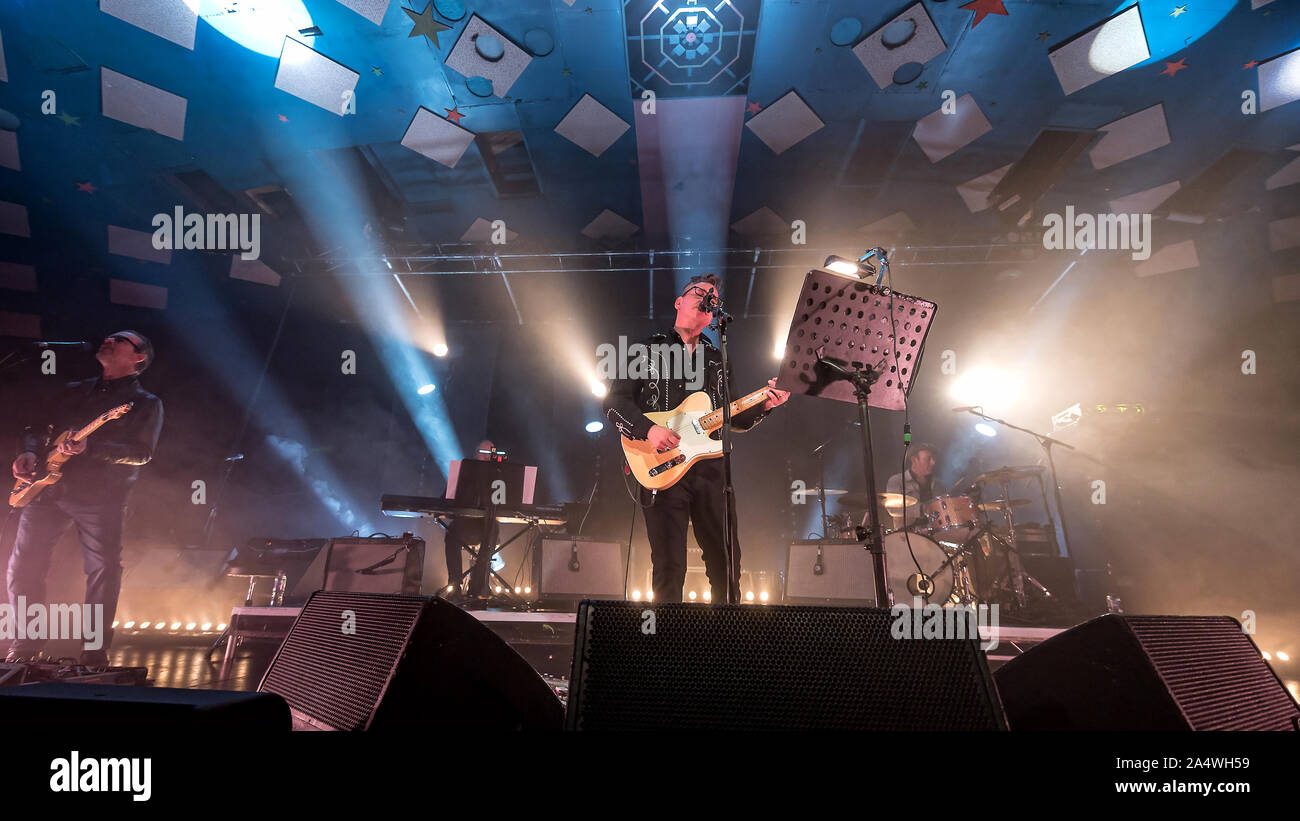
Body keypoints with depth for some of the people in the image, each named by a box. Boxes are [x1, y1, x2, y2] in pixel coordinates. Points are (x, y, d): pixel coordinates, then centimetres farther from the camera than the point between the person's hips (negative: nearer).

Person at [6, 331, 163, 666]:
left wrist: (89, 447, -22)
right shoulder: (74, 391, 20)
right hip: (47, 489, 5)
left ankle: (95, 649, 5)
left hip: (102, 497, -4)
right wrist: (29, 451, -4)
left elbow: (142, 452, -9)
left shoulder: (146, 403, 4)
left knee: (103, 570, -8)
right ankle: (26, 644, 19)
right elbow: (36, 424, 18)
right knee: (23, 567, 3)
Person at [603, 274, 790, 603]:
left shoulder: (718, 360, 20)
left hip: (710, 468, 4)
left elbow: (733, 419, 20)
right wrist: (648, 429, -17)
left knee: (727, 564, 6)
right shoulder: (649, 351, 6)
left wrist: (762, 406, 1)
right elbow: (615, 401, -2)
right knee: (669, 567, -3)